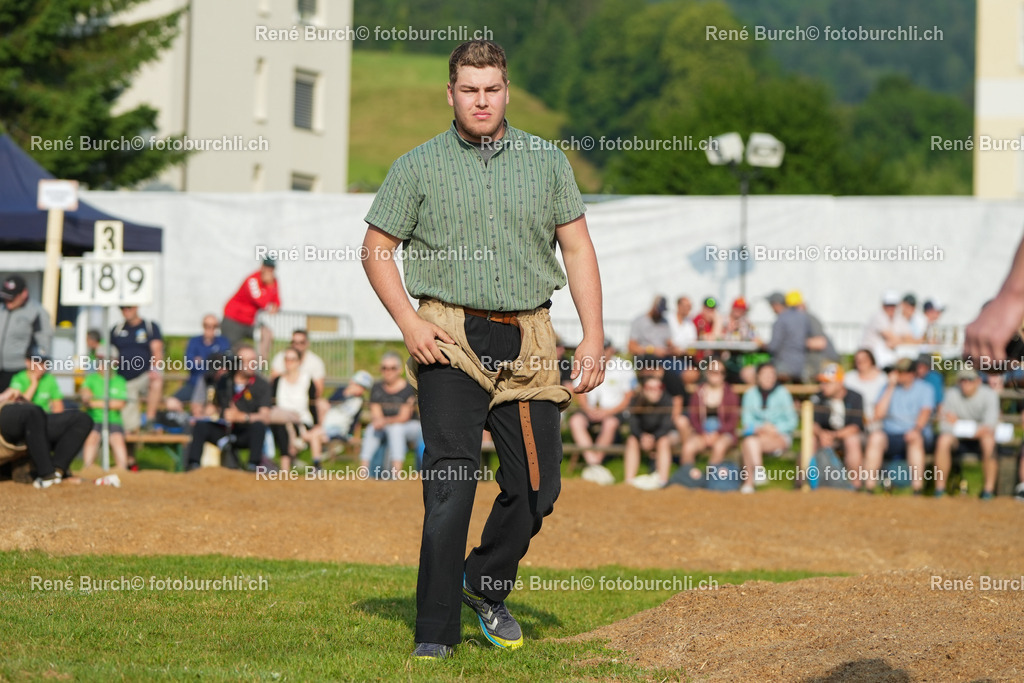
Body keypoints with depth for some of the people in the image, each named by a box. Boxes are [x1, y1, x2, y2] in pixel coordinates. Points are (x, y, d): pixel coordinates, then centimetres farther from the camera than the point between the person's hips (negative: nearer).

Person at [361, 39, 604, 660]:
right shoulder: (419, 167, 4)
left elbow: (578, 249, 11)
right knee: (451, 482, -11)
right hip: (450, 338, -3)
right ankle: (436, 630, -7)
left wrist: (594, 336, 1)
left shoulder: (547, 162, 10)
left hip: (527, 340, 3)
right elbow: (377, 249, 7)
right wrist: (409, 323, -7)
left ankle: (488, 585, 30)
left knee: (538, 485, 3)